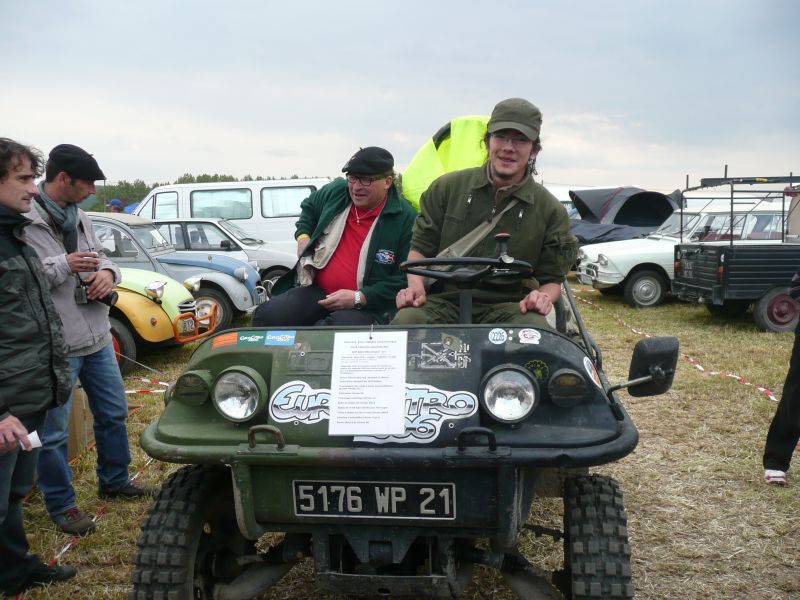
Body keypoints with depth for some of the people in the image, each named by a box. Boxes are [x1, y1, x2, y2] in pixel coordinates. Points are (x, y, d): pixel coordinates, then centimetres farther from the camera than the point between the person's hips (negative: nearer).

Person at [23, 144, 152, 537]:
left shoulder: (78, 217, 9)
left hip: (97, 337, 8)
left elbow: (101, 256, 18)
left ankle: (114, 481, 40)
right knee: (53, 433, 6)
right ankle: (60, 505, 24)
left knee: (114, 413, 20)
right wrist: (63, 265, -26)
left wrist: (108, 272, -4)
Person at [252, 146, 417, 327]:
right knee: (266, 315, -18)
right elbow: (309, 207, 34)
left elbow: (405, 278, -12)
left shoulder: (406, 218, -8)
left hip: (367, 307, -5)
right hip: (315, 290, 5)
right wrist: (303, 235, 14)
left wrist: (359, 298, -18)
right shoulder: (336, 192, 9)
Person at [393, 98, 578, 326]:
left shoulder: (550, 211, 7)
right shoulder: (447, 187, 8)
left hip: (509, 307, 0)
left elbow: (552, 279, 11)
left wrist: (543, 297, -12)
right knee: (405, 321, -32)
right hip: (444, 301, 0)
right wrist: (416, 287, -6)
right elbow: (421, 247, 13)